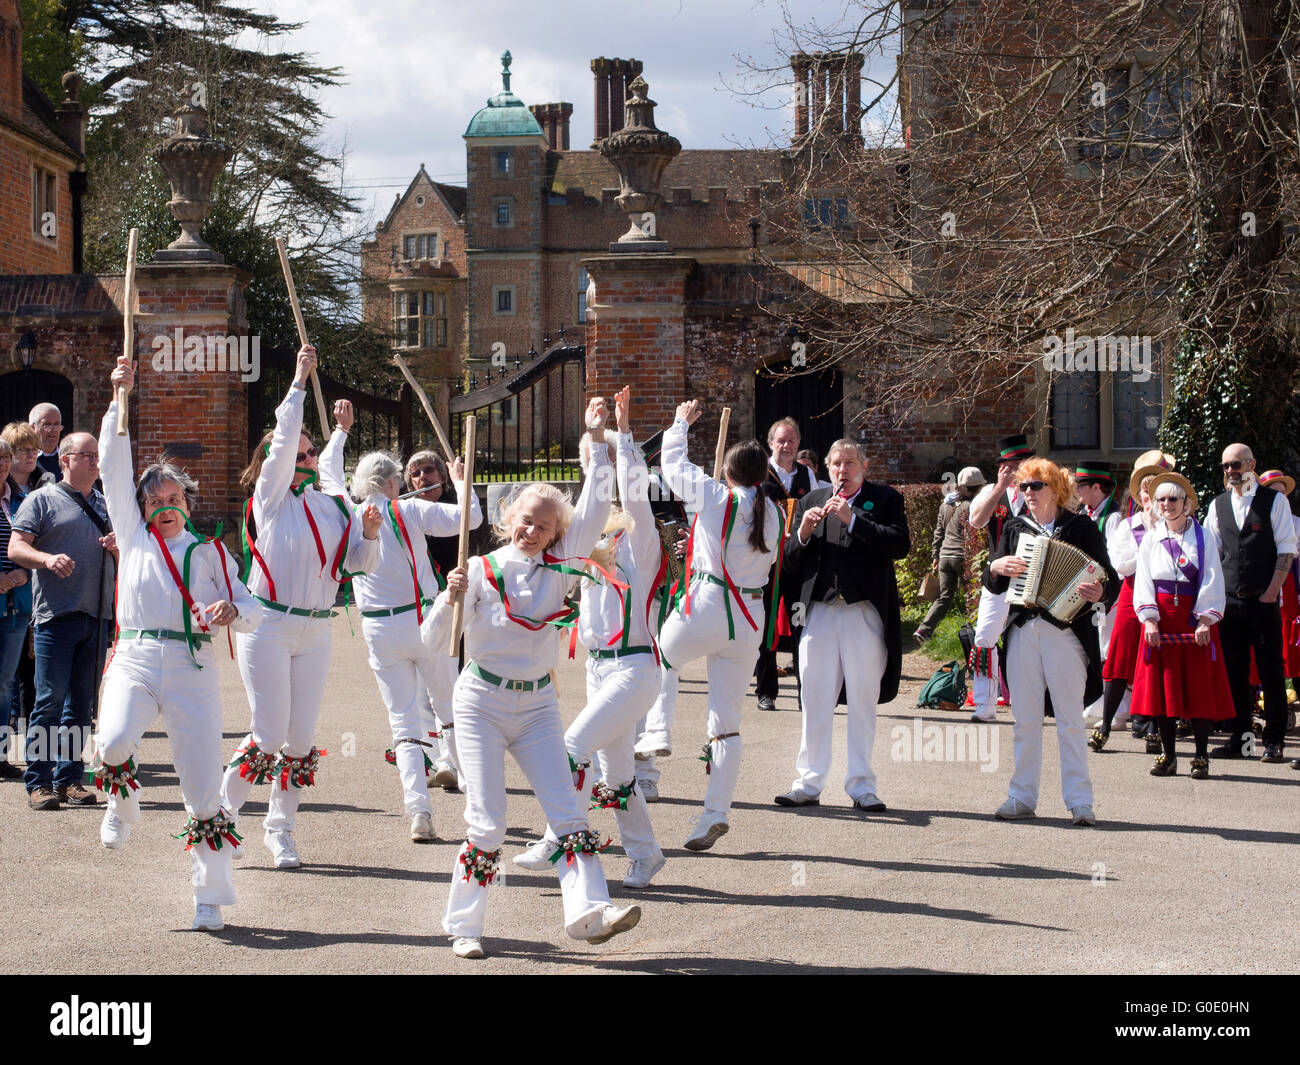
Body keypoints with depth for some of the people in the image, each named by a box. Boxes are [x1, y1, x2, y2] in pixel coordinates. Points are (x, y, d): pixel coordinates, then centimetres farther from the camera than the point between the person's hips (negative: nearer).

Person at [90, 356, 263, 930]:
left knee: (203, 789, -3)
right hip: (135, 659, 0)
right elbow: (114, 468, 10)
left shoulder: (209, 551, 16)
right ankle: (121, 803, 5)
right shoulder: (134, 536, 15)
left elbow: (251, 611, 12)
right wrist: (119, 398, 5)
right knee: (114, 741, -30)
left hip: (192, 667, 0)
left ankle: (209, 898, 7)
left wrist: (232, 611, -12)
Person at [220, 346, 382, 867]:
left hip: (315, 632, 4)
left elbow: (358, 563, 11)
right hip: (268, 625, -4)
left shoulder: (331, 506, 11)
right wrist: (300, 378, -12)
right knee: (269, 734, -7)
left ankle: (280, 827, 17)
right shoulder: (271, 496, -1)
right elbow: (283, 438, -12)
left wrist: (368, 531, -9)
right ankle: (222, 810, 11)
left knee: (302, 737, 4)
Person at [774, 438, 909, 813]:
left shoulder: (885, 499, 5)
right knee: (815, 701, 4)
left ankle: (861, 786, 7)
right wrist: (803, 533, -7)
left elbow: (900, 544, -11)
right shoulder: (811, 501, 15)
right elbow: (790, 561, 13)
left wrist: (853, 519, -15)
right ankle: (808, 784, 10)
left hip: (865, 611, -3)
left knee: (863, 702, 1)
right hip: (819, 611, 3)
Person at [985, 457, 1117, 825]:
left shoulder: (1082, 528, 3)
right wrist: (997, 567, -7)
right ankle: (1022, 797, 13)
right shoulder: (1015, 528, 15)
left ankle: (1079, 801, -1)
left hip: (1065, 632, -4)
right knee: (1025, 719, 7)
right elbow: (992, 584, 15)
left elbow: (1110, 581, 0)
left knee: (1070, 720, -4)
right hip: (1022, 631, 4)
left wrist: (1100, 593, -23)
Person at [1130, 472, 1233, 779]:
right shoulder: (1151, 539, 10)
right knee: (1161, 685, 0)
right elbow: (1143, 581, 6)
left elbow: (1212, 581, -1)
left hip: (1195, 617, -2)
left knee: (1199, 685, -4)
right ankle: (1168, 756, 8)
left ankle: (1201, 756, 3)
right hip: (1161, 618, 2)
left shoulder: (1204, 537, 4)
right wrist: (1149, 619, -6)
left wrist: (1205, 620, -11)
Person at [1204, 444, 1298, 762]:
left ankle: (1274, 741, 3)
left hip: (1264, 600, -4)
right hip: (1229, 601, 4)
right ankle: (1240, 737, 12)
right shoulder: (1218, 505, 12)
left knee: (1270, 670, -2)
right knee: (1234, 671, 5)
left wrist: (1272, 590, -11)